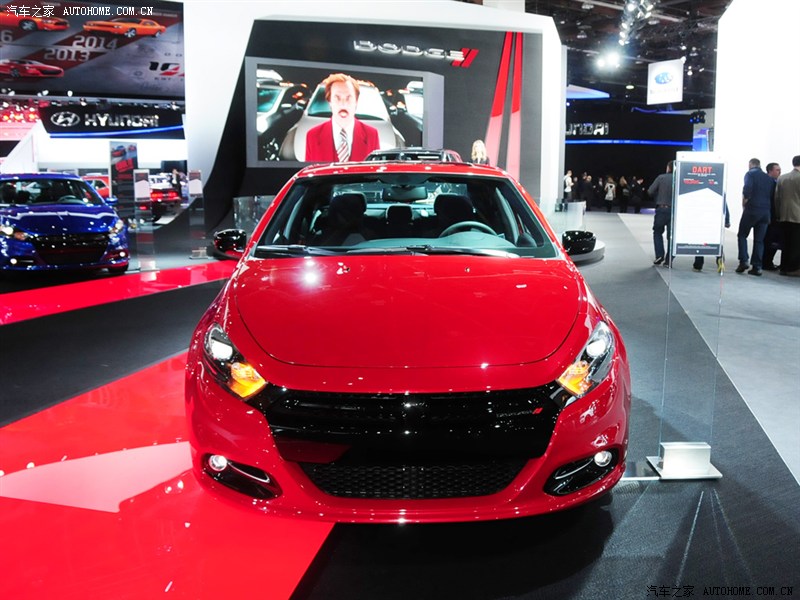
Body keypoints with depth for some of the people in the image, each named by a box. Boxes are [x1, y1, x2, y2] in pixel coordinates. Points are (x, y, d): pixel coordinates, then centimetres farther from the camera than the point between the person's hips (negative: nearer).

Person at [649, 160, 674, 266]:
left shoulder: (661, 177, -5)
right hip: (674, 210, 1)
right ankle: (668, 260, 7)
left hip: (661, 209, -1)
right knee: (671, 235, 7)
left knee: (658, 232, 15)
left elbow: (650, 191, -5)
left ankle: (659, 255, 0)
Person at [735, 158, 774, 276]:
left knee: (742, 235, 8)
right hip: (766, 212, 4)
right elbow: (773, 196, 11)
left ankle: (743, 261, -6)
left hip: (752, 210, -4)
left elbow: (747, 190, -16)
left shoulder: (750, 174, -1)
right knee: (759, 239, 6)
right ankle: (757, 267, 4)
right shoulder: (769, 178, 15)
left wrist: (744, 205, -5)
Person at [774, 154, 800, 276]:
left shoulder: (781, 178, 6)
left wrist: (779, 213, 17)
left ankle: (784, 267, 13)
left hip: (784, 216, 5)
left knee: (786, 243, 11)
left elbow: (776, 197, 9)